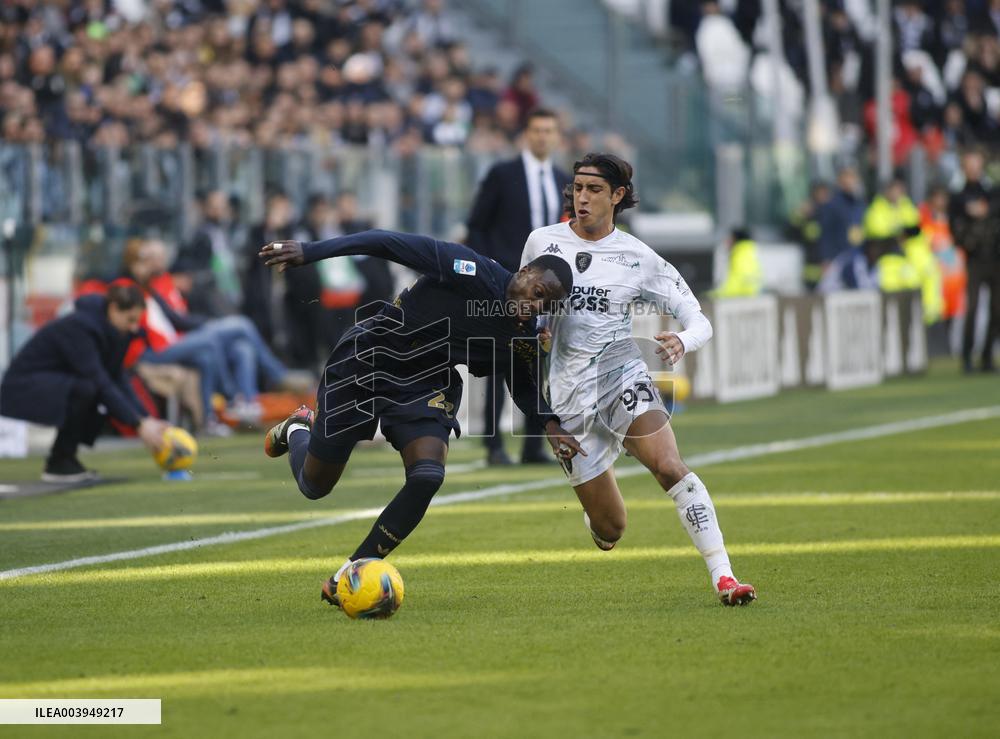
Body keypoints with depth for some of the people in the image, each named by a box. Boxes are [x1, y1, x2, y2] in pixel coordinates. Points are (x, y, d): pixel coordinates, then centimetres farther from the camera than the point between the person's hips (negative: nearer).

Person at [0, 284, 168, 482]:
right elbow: (100, 383, -32)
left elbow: (117, 378, 0)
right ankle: (59, 464, -16)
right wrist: (139, 424, -34)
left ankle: (64, 458, 2)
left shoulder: (110, 331, -1)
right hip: (22, 387, -9)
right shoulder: (79, 327, -27)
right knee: (87, 388, -31)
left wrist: (146, 419, -11)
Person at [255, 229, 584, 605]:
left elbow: (523, 386, 11)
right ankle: (296, 431, 46)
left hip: (425, 384, 4)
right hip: (365, 363, -4)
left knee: (428, 476, -23)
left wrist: (550, 423, -9)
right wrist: (308, 252, -35)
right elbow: (388, 243, -29)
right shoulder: (468, 271, -29)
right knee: (315, 485, 6)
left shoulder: (523, 338, -10)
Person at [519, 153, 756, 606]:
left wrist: (681, 341, -25)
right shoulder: (542, 242, 4)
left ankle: (723, 576, -28)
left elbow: (698, 321, -1)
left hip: (622, 372, -1)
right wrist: (535, 329, -2)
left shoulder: (639, 259, -1)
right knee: (608, 532, 2)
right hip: (568, 390, 1)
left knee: (669, 468, -28)